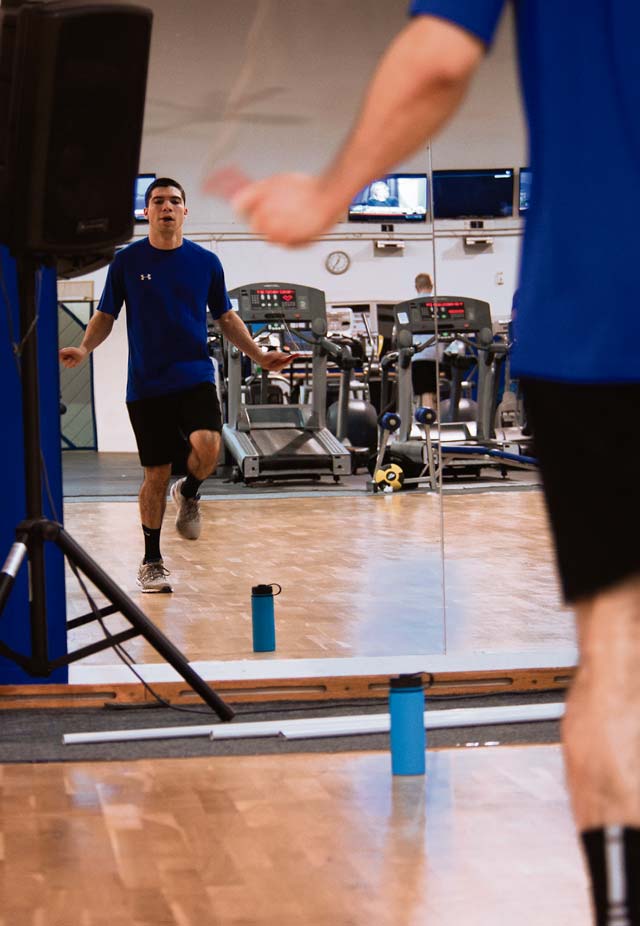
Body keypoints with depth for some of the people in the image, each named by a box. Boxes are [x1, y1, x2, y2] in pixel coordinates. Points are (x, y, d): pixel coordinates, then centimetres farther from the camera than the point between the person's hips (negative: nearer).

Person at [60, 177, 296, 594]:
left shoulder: (206, 262, 5)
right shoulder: (127, 261, 2)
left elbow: (226, 317, 14)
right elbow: (106, 316, 7)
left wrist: (260, 356, 4)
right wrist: (85, 348, -12)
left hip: (195, 376, 0)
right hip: (146, 384, 0)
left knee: (207, 445, -26)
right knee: (156, 474, 3)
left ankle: (189, 493, 10)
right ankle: (152, 561, 20)